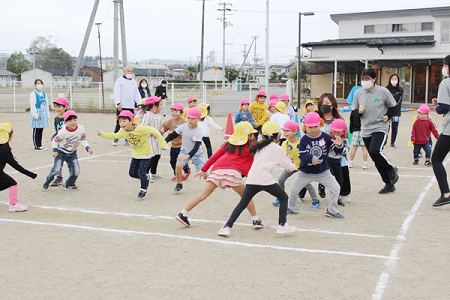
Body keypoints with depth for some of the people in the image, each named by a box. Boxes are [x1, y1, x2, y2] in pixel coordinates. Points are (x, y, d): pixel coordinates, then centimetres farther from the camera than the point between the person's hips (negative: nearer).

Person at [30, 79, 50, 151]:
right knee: (36, 130, -4)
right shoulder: (33, 94, -5)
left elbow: (46, 104, 18)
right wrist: (35, 115, -15)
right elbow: (32, 105, -10)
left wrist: (48, 114, 14)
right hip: (37, 113, -6)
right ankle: (36, 146, 0)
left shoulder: (44, 94, 14)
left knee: (41, 130, 9)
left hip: (43, 113, 6)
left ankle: (40, 145, 16)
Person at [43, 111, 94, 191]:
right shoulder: (63, 131, -22)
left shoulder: (81, 128, -11)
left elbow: (83, 139, 3)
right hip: (61, 152, -4)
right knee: (56, 169, -17)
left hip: (72, 154, 4)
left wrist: (88, 148, -7)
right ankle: (47, 182, 12)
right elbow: (55, 140, -8)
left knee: (76, 171, -7)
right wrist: (55, 151, -15)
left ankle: (69, 185, 20)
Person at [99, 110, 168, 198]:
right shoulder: (123, 131, -7)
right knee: (132, 173, 6)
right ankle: (146, 177, 35)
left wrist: (162, 144, -23)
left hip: (146, 155, -7)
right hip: (135, 155, 7)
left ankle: (144, 189, 17)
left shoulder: (140, 129, -29)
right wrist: (102, 134, 5)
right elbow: (115, 135, 14)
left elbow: (154, 131, -25)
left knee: (141, 172, -12)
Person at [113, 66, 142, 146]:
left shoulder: (133, 82, 19)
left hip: (131, 106, 5)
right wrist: (118, 103, -15)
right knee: (119, 124, -4)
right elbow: (116, 92, -5)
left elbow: (137, 94, 20)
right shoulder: (119, 80, 3)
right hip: (121, 106, -5)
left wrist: (139, 104, 9)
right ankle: (115, 139, 6)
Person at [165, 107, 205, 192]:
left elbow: (196, 147, -32)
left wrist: (187, 156, -47)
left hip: (197, 153, -2)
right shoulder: (183, 127, -15)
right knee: (178, 165, -25)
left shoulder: (198, 132, -24)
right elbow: (173, 135, -3)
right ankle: (179, 184, 1)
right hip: (185, 151, 2)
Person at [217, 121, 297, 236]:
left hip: (251, 179, 5)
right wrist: (293, 165, 31)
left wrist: (286, 160, 36)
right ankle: (282, 225, 10)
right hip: (265, 180, -5)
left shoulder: (260, 146, 19)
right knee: (284, 197, 14)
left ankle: (227, 226, 2)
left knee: (242, 204, 11)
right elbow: (289, 166, 7)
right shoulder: (277, 149, 3)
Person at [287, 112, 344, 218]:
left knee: (335, 188, -7)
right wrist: (311, 158, -33)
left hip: (323, 171, 0)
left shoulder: (326, 137, -9)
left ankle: (332, 210, 11)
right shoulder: (304, 140, -10)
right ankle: (292, 208, 30)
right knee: (293, 190, 3)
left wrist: (338, 145, -31)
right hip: (305, 172, 0)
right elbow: (301, 156, -15)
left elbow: (337, 151, -9)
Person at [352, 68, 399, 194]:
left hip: (380, 128, -4)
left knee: (375, 151, -27)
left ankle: (391, 169, 3)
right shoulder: (358, 93, 4)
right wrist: (359, 111, -12)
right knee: (377, 161, 7)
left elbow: (393, 106, 9)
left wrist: (388, 116, -7)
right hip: (365, 130, 4)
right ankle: (389, 184, 22)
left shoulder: (383, 91, -4)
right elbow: (354, 112, 10)